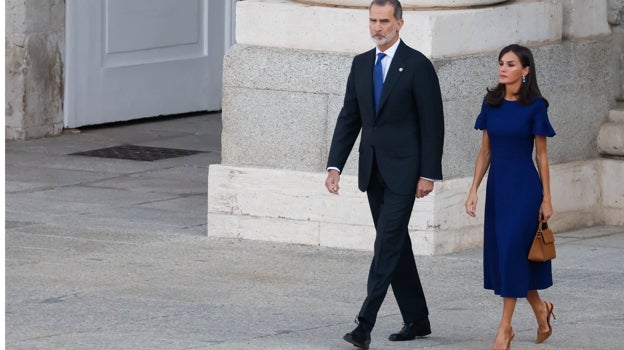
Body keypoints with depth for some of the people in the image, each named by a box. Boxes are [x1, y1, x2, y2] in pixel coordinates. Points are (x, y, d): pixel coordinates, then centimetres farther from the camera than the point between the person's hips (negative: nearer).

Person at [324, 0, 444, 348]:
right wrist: (335, 166, 2)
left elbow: (432, 123, -9)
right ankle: (416, 320, 22)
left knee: (388, 244, -12)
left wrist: (428, 174, -13)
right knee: (395, 244, 12)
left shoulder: (417, 65, -8)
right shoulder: (361, 64, 10)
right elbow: (349, 119, 12)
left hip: (403, 171, -7)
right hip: (373, 171, 7)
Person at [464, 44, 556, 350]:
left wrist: (546, 199, -3)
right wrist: (474, 190, 4)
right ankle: (540, 308, 29)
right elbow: (485, 152, 9)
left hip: (523, 186, -5)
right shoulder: (491, 103, 5)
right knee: (499, 253, 9)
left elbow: (541, 156, -4)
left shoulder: (534, 106, -7)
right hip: (497, 186, 5)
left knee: (512, 252, -6)